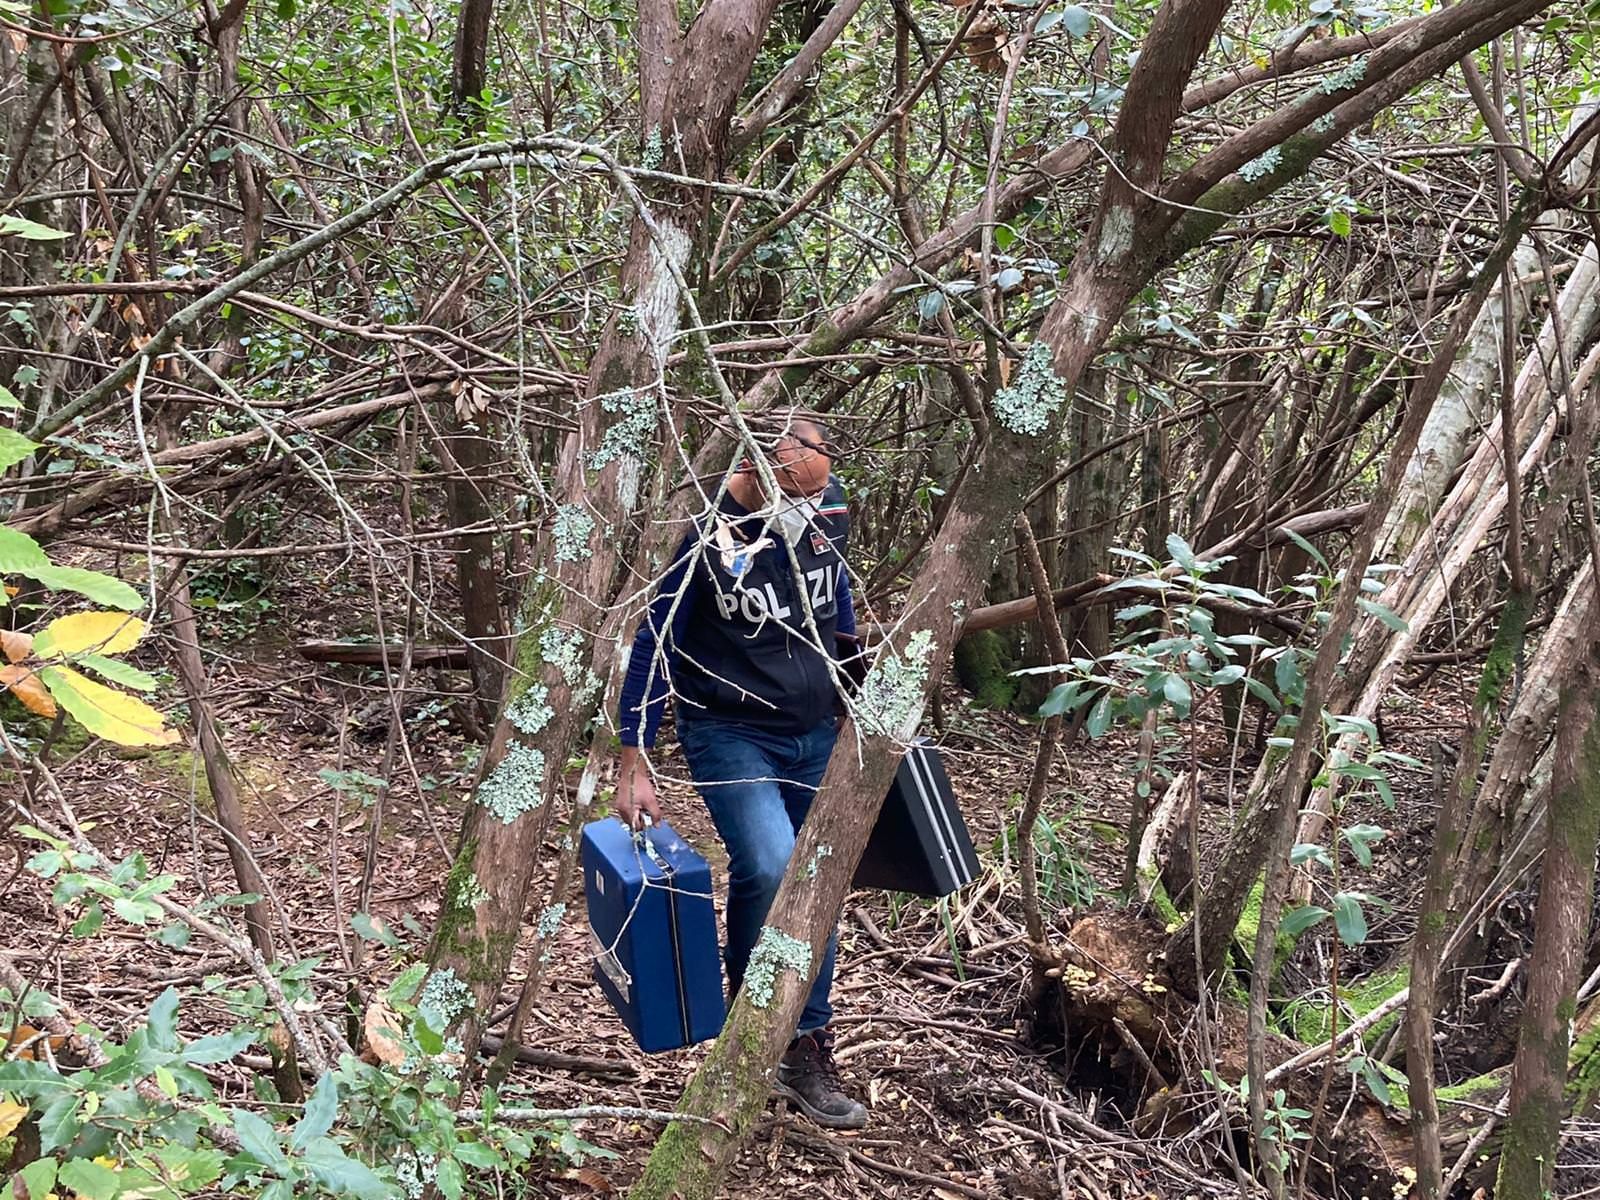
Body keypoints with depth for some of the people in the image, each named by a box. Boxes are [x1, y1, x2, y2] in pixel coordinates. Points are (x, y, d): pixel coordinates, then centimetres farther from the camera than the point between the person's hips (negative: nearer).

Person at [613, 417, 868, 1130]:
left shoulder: (828, 510, -4)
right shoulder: (706, 538, -19)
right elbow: (654, 648, -13)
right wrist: (634, 765, -14)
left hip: (817, 736, 6)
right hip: (731, 734, -5)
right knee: (770, 869, -25)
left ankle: (805, 1051, 17)